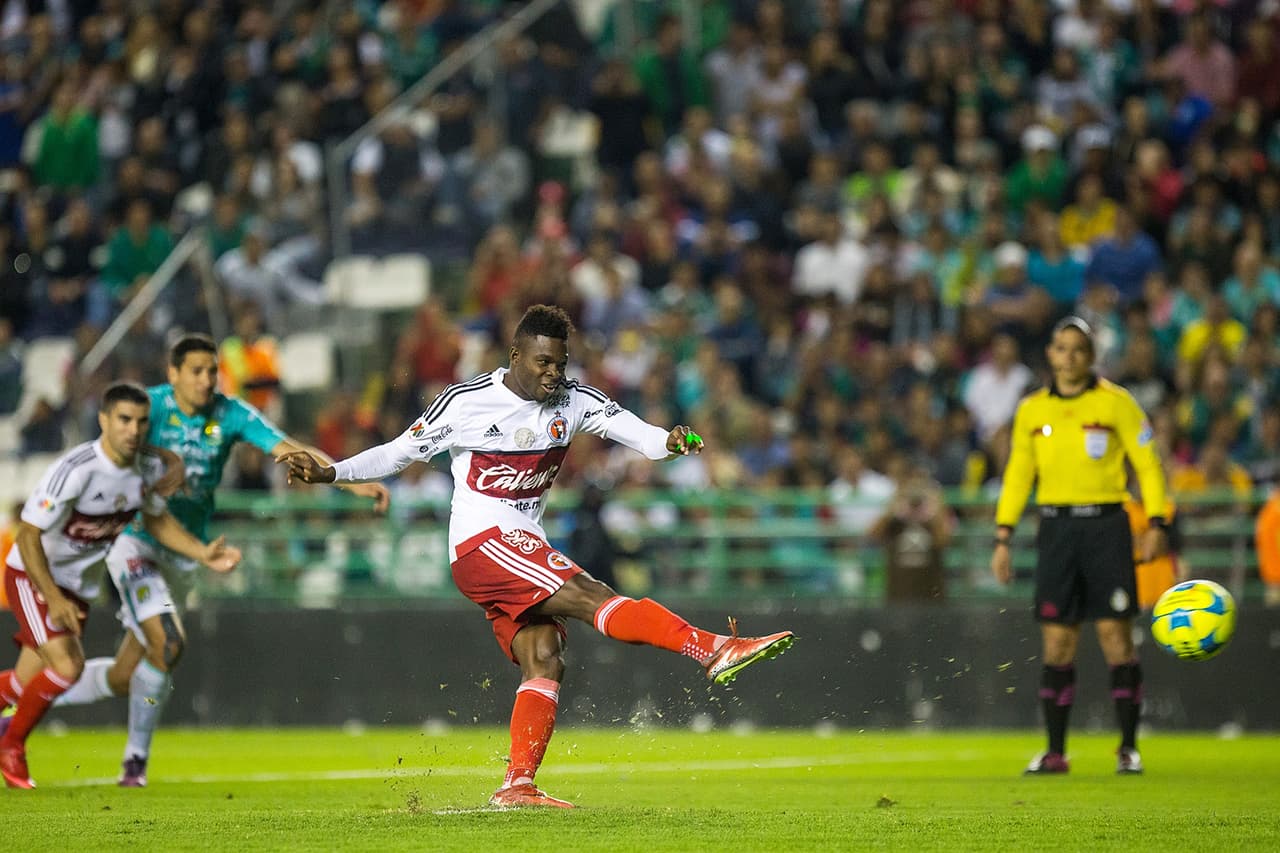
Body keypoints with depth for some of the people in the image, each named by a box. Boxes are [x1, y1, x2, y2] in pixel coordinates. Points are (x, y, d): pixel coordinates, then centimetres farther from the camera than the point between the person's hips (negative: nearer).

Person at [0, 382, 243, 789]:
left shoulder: (150, 468, -8)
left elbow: (156, 519, 13)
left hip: (81, 584, 7)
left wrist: (203, 554, -2)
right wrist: (54, 600, -30)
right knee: (67, 666, -23)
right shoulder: (75, 470, -29)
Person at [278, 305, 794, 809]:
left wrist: (666, 442, -31)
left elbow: (626, 426, -10)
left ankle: (517, 784, -7)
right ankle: (714, 650, -36)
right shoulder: (466, 402, -5)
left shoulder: (572, 401, 6)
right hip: (480, 543, -7)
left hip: (527, 551, 7)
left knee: (544, 662, -8)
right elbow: (399, 453, 3)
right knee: (588, 595, -23)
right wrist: (328, 473, -5)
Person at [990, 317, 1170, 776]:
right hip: (1056, 526, 3)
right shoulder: (1031, 410, 10)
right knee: (1056, 642, 0)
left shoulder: (1116, 403, 0)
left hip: (1106, 523, -3)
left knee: (1116, 636, -6)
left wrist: (1156, 523, -8)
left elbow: (1147, 463, 1)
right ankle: (1055, 751, 4)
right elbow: (1017, 475, 15)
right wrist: (1004, 537, 9)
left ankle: (1128, 748, 1)